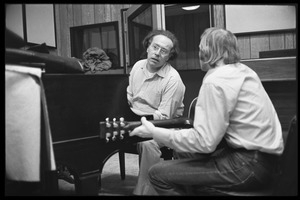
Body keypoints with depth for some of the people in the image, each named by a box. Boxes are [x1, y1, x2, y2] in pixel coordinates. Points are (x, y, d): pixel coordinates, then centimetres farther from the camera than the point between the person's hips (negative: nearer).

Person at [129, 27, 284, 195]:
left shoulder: (216, 81, -16)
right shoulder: (243, 70, 11)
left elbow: (204, 142, -21)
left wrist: (155, 133, -13)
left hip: (250, 164, -10)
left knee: (158, 173, -10)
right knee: (182, 151, 21)